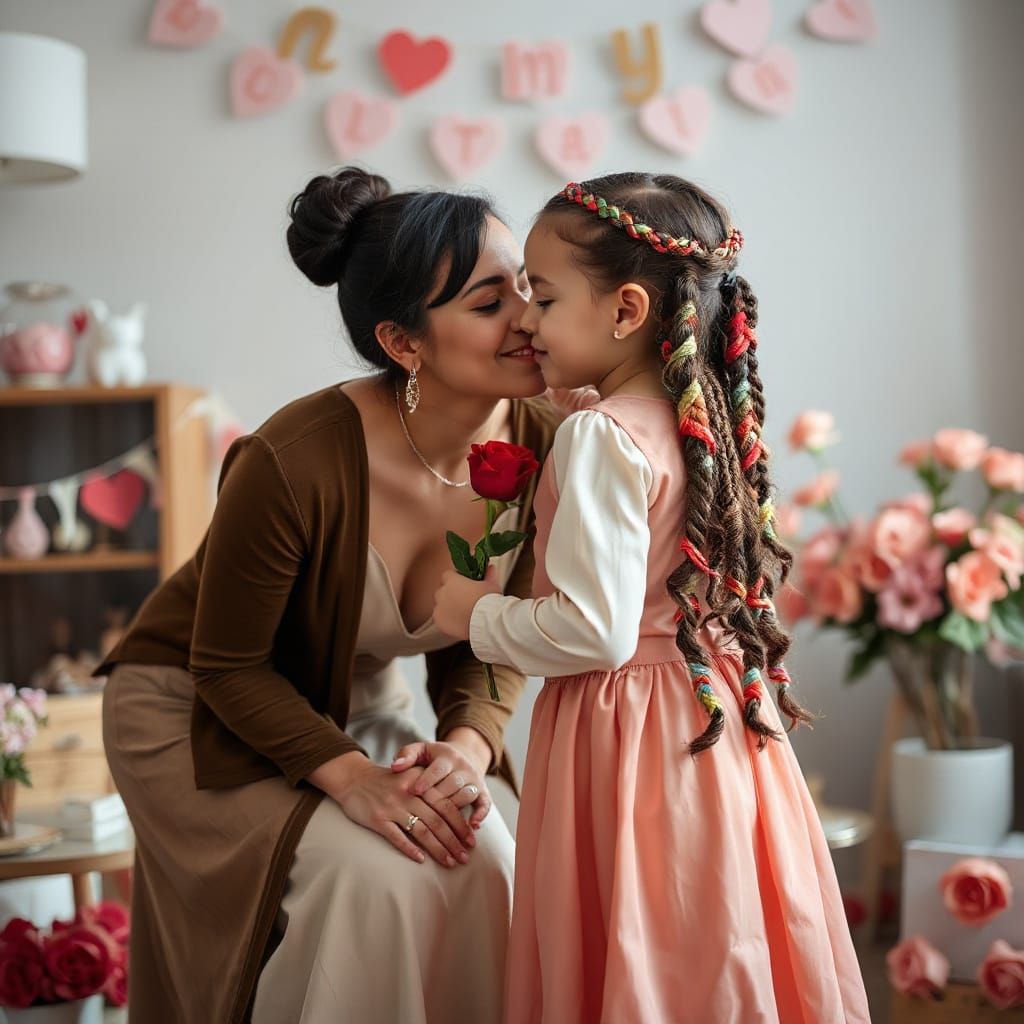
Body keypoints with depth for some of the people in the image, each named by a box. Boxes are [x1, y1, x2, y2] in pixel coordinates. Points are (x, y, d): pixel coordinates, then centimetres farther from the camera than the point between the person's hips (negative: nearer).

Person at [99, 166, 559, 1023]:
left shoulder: (542, 446, -17)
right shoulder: (293, 464, -33)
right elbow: (227, 666, -18)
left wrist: (470, 742, -22)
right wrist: (348, 777, -29)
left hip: (358, 706, 5)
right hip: (196, 712, -5)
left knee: (484, 868, -16)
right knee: (373, 877, -24)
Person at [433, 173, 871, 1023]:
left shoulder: (599, 436, -17)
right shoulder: (703, 421, 6)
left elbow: (595, 632, -22)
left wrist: (479, 615, -6)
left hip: (624, 738, -8)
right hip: (716, 725, 8)